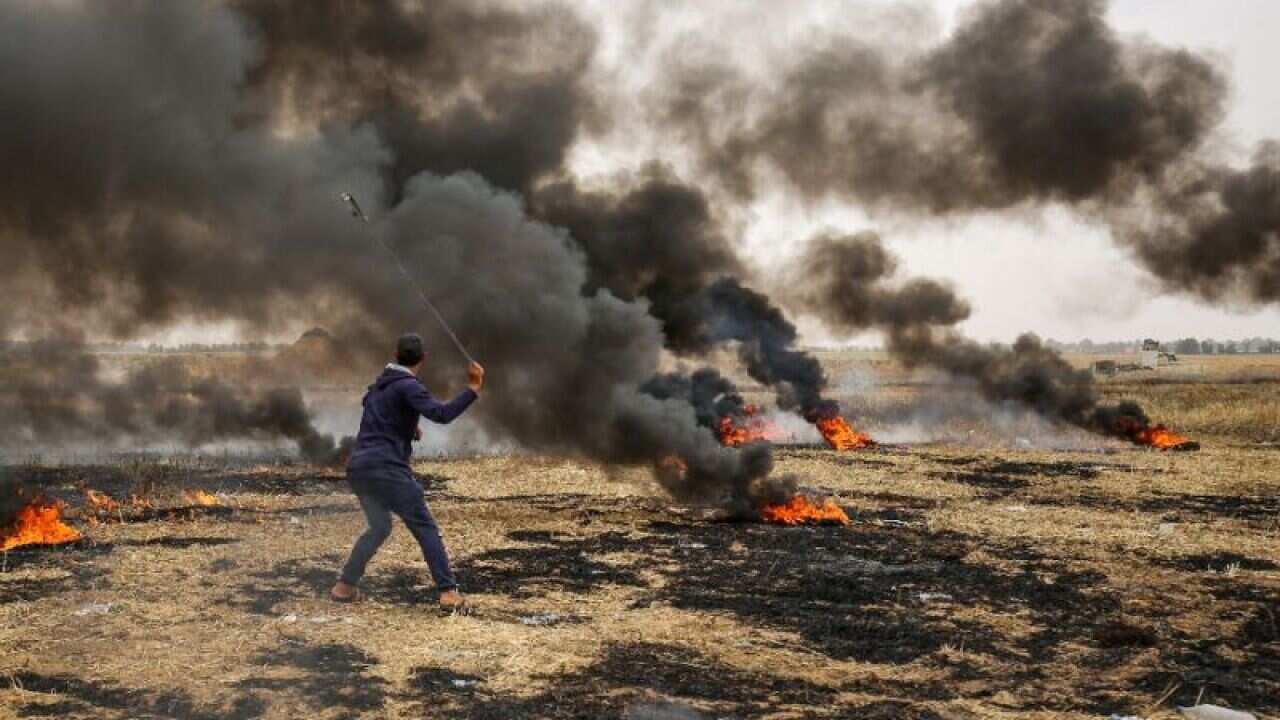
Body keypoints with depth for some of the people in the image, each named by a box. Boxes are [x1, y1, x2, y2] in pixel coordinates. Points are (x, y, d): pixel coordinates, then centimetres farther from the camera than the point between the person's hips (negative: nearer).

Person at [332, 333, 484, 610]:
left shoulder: (379, 384, 19)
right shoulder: (408, 386, -7)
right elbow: (442, 414, -21)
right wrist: (473, 389, -19)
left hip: (357, 467, 8)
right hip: (385, 468, -8)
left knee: (379, 527, 25)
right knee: (425, 528, -3)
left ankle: (345, 585, 21)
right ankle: (448, 591, -11)